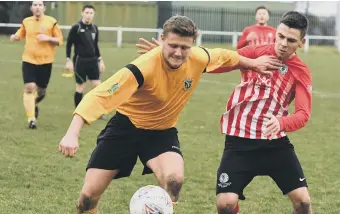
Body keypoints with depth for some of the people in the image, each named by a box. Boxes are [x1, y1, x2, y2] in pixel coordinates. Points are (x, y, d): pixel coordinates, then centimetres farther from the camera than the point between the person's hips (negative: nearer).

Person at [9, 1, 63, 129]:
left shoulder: (51, 22, -5)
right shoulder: (26, 22, 3)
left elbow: (60, 40, -1)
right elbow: (20, 35, 19)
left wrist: (48, 38, -18)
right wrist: (14, 37, -4)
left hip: (46, 61, 0)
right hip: (28, 60, 0)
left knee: (41, 91, 10)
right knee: (29, 88, -15)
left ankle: (34, 105, 45)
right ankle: (31, 119, -12)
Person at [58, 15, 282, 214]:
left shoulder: (199, 58, -17)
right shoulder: (144, 67, -33)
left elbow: (224, 56, 8)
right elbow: (99, 95, -37)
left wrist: (253, 63, 22)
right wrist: (72, 134, -46)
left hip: (162, 130, 3)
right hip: (126, 126, -3)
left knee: (174, 180, -28)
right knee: (89, 195, -4)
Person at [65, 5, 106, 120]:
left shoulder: (94, 28, 9)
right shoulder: (76, 27, -8)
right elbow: (69, 44, -5)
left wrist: (100, 60, 15)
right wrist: (68, 60, -10)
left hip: (92, 60, 5)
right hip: (80, 60, -5)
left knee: (97, 85, 0)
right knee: (80, 87, 0)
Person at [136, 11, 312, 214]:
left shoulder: (302, 72, -3)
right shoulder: (255, 52, -2)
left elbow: (303, 114, -14)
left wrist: (281, 123, -37)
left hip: (275, 142, 0)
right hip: (240, 141, 0)